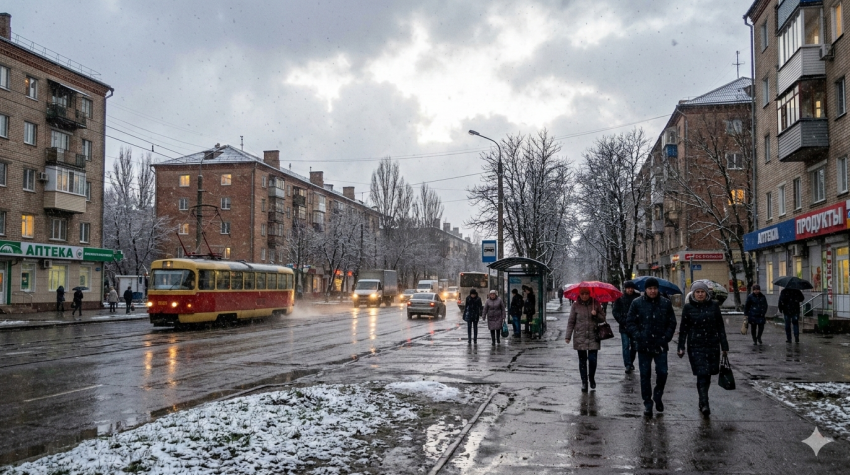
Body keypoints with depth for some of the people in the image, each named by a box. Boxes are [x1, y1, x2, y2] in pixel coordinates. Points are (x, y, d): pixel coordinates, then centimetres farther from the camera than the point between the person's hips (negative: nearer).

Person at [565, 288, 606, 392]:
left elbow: (603, 318, 7)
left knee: (592, 359, -5)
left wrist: (596, 315, -13)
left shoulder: (596, 304, 4)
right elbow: (571, 322, 3)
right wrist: (568, 336, -2)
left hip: (593, 337, 0)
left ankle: (592, 378, 21)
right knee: (582, 360, 5)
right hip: (580, 337, 0)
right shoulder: (576, 306, 1)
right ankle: (584, 382, 15)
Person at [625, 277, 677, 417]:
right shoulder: (637, 303, -1)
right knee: (645, 375, 5)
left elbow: (672, 323, 9)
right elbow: (629, 323, 1)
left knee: (662, 372, -2)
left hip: (660, 345, 1)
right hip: (643, 346, 0)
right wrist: (638, 337, -11)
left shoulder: (666, 303, 3)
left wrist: (666, 338, -3)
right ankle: (647, 403, 15)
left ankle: (657, 396, 24)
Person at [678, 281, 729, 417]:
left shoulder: (713, 306, 3)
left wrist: (724, 346, 5)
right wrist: (681, 347, -2)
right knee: (702, 374, -12)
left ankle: (702, 400, 28)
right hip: (696, 346, -2)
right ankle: (704, 404, -12)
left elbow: (720, 327, 7)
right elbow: (683, 329, 2)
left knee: (708, 374, 10)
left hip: (712, 345, 2)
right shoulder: (688, 308, -1)